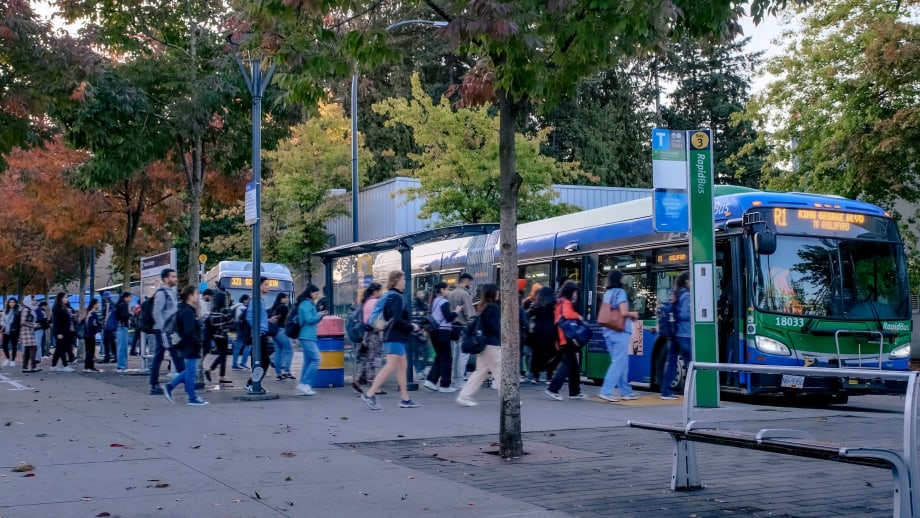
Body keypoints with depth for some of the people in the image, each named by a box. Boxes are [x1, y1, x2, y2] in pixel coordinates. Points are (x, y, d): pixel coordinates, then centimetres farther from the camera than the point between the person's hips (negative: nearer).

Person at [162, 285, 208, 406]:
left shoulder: (189, 310, 14)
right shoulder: (188, 311, -18)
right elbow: (189, 332, -23)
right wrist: (198, 344, -18)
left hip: (188, 346, 10)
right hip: (190, 346, -10)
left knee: (189, 371, 16)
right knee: (190, 371, -1)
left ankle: (169, 387, 16)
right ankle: (192, 398, 7)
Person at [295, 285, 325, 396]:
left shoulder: (309, 303, 20)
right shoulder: (306, 304, -10)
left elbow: (313, 320, 24)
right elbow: (309, 319, -17)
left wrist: (320, 315, 8)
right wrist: (319, 315, -3)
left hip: (307, 337, 10)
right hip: (307, 337, -10)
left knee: (308, 361, 10)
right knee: (316, 359, -13)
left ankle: (302, 386, 11)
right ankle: (305, 384, -14)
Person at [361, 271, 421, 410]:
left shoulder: (390, 296, 16)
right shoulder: (397, 297, -14)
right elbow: (397, 319, -22)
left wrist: (409, 325, 16)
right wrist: (412, 327, -10)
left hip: (395, 336, 10)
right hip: (395, 337, -10)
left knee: (402, 367, 12)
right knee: (391, 366, -12)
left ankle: (405, 399, 14)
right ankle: (370, 394, -13)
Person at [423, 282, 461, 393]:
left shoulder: (434, 301, 14)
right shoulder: (444, 302, -12)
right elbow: (448, 317, -18)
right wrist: (456, 312, -3)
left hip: (434, 331, 9)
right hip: (443, 331, -9)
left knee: (439, 357, 16)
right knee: (446, 358, -1)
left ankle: (431, 381, 7)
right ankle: (445, 385, 2)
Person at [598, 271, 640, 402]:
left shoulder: (607, 293, 11)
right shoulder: (620, 292, -10)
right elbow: (623, 312, -18)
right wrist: (633, 314, 2)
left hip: (609, 331, 8)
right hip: (620, 332, -8)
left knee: (622, 362, 15)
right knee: (618, 362, -5)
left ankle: (626, 391, 20)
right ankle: (606, 391, -11)